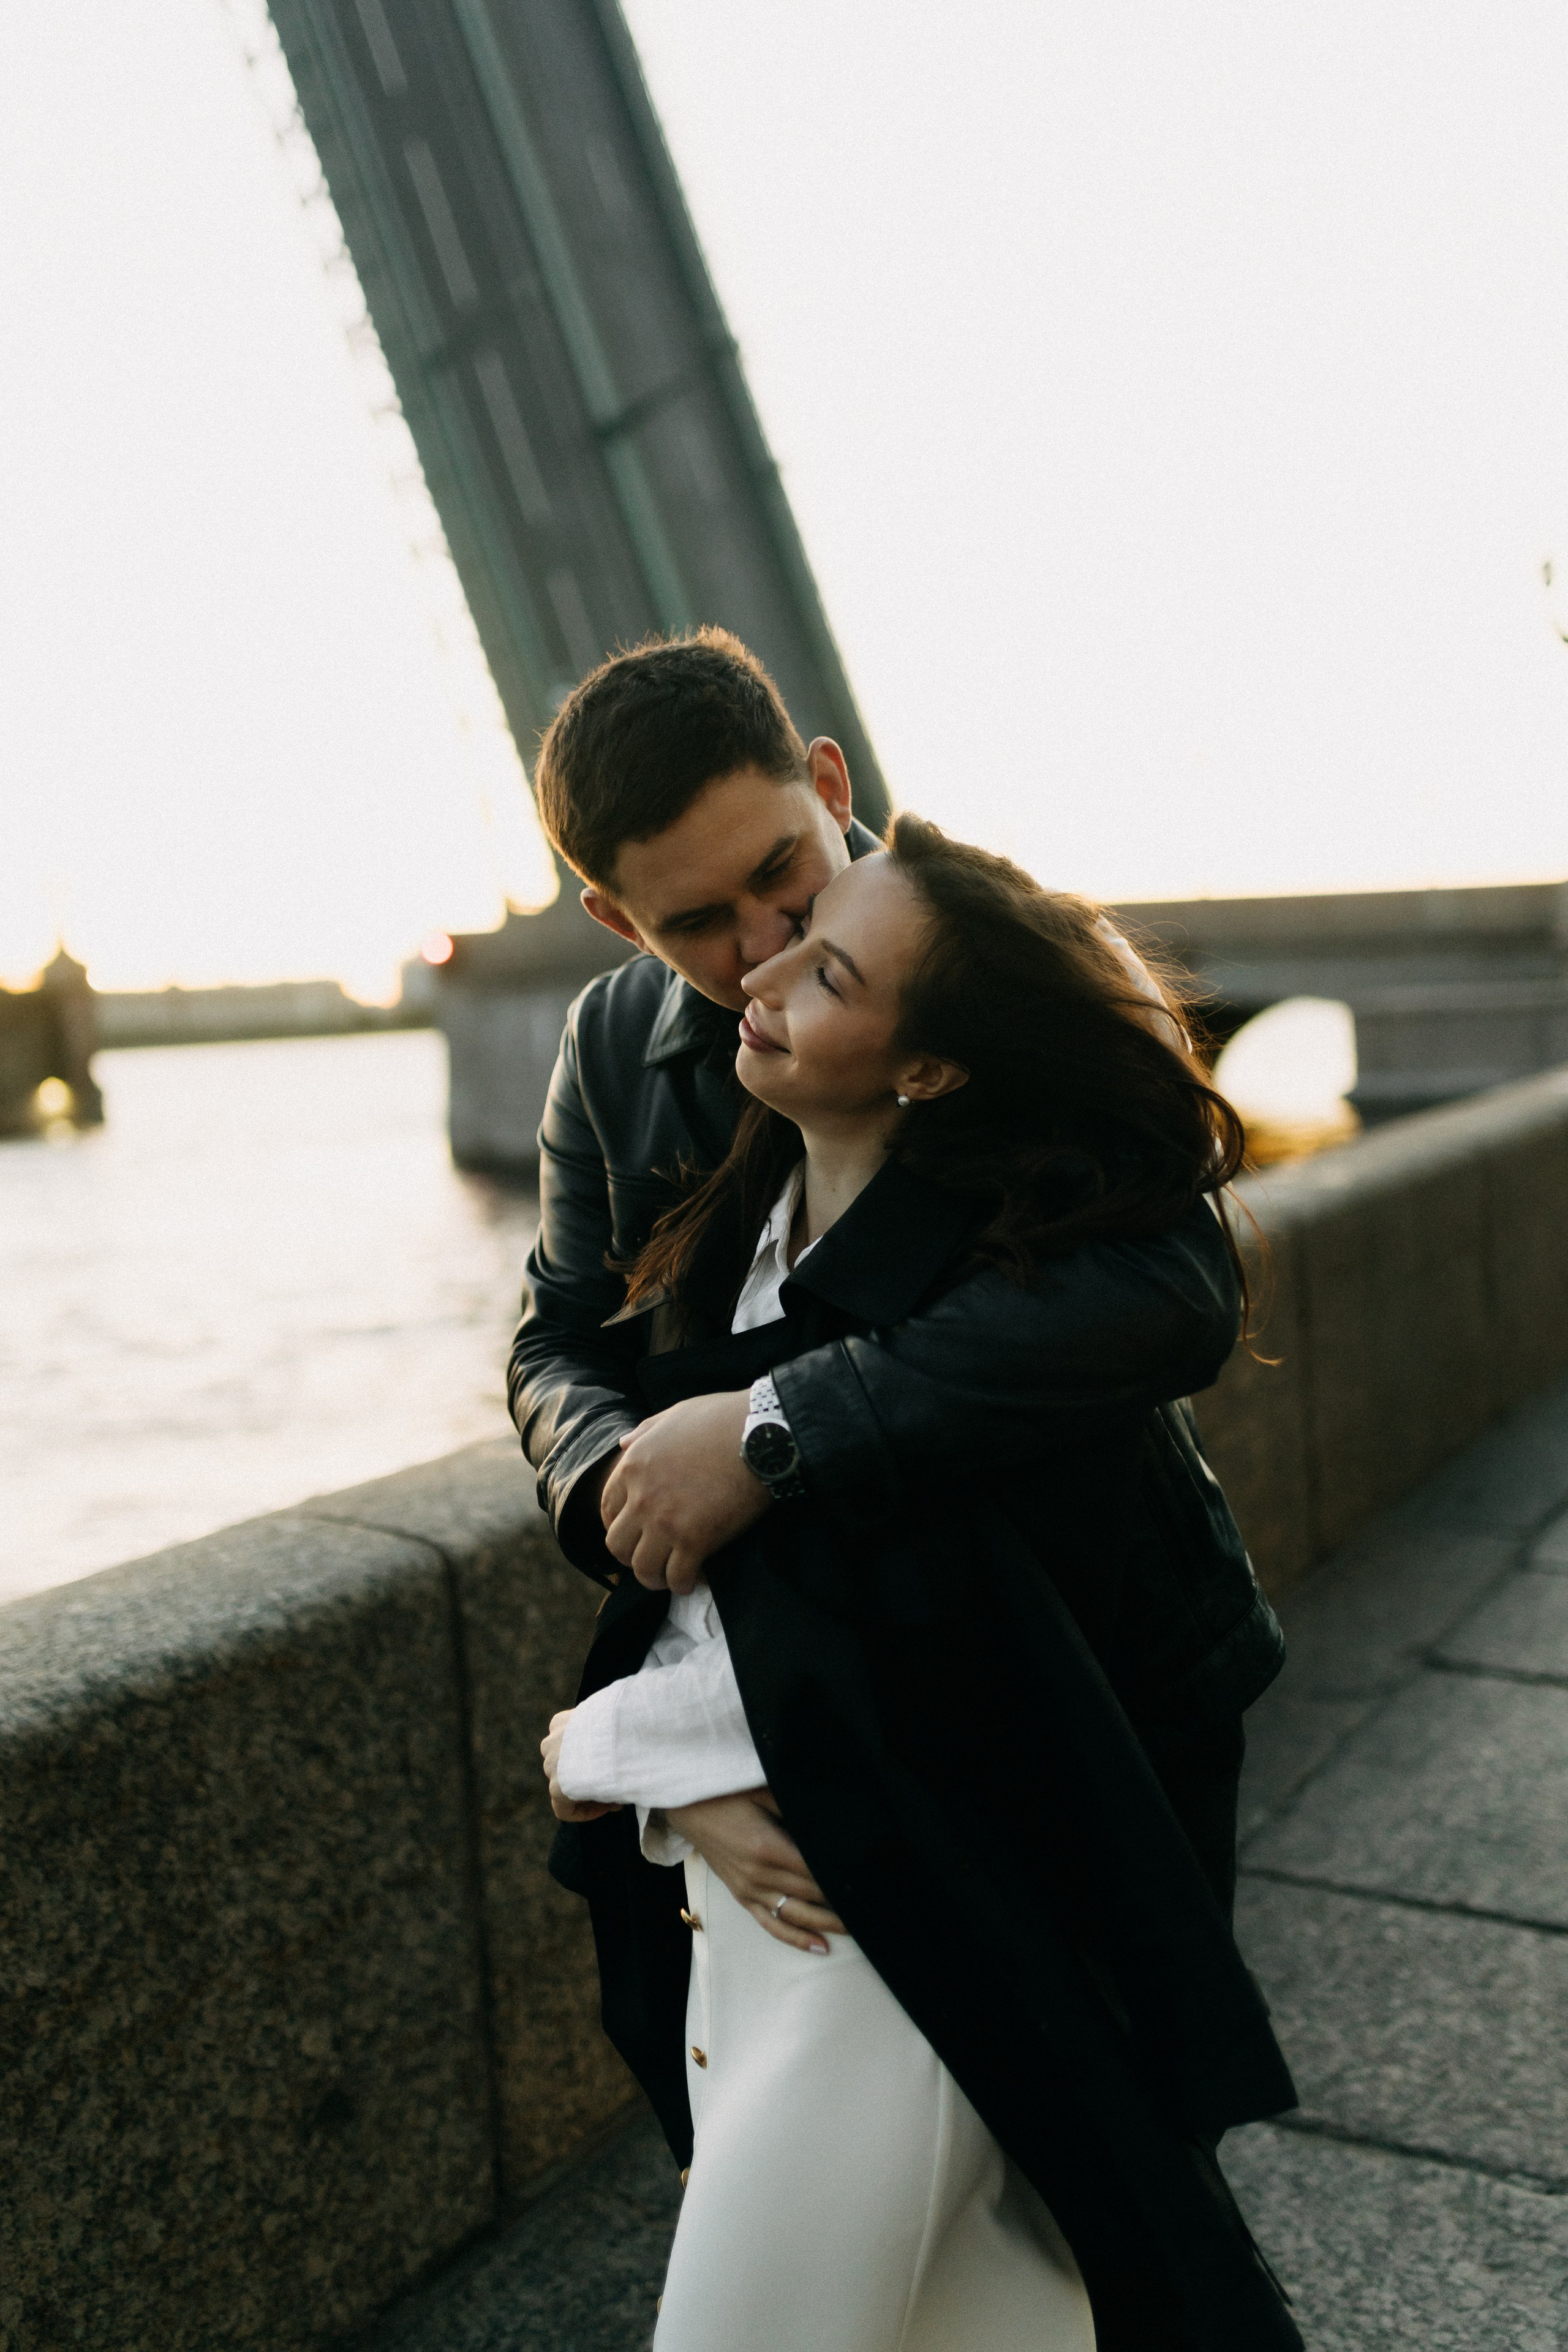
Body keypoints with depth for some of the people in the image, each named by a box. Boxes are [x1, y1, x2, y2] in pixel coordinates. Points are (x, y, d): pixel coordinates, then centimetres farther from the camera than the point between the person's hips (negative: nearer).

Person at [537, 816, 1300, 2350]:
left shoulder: (1008, 1287, -20)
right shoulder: (737, 1222, 4)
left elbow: (856, 1642, -20)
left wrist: (600, 1744, -8)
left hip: (895, 1935, -7)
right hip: (737, 1884, 7)